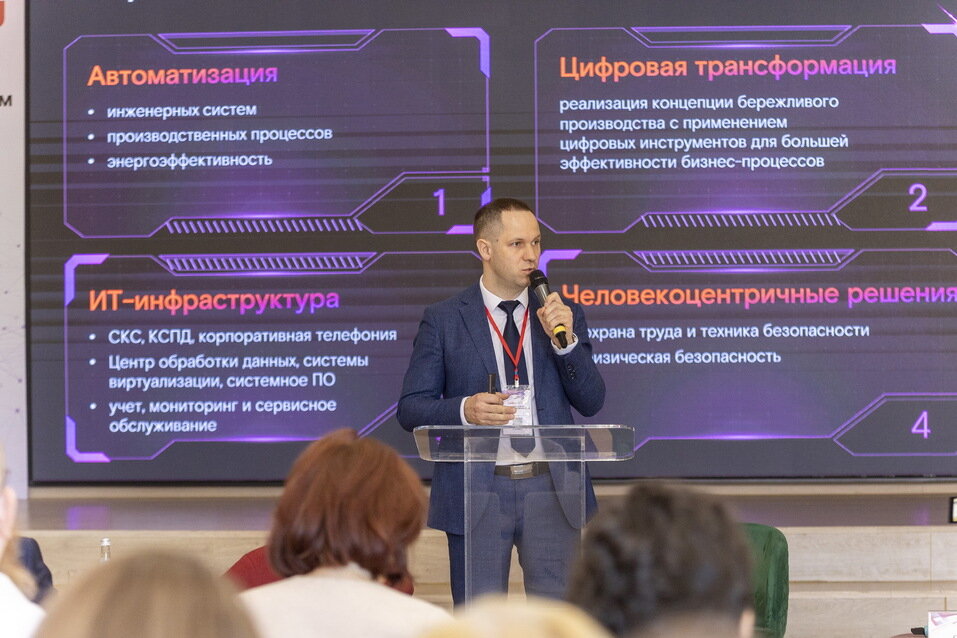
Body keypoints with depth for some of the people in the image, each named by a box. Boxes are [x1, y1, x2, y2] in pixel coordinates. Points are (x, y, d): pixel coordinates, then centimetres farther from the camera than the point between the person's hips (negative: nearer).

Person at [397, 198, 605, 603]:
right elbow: (410, 409, 1)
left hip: (551, 489, 2)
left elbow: (591, 402, 4)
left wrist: (566, 340, -11)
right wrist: (464, 410, -18)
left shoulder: (564, 315, 9)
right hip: (477, 490, -2)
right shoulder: (443, 321, 2)